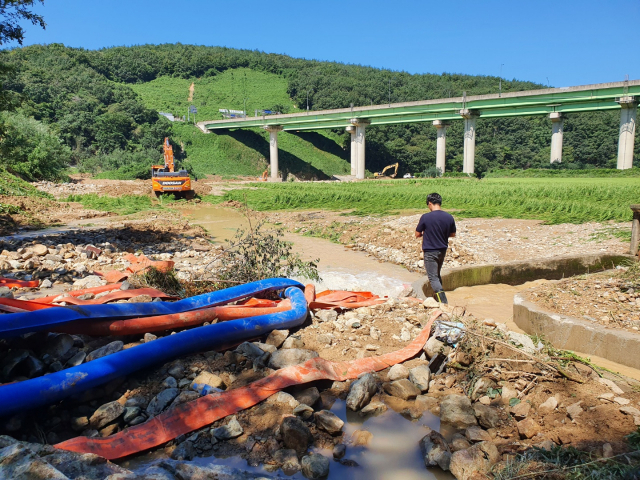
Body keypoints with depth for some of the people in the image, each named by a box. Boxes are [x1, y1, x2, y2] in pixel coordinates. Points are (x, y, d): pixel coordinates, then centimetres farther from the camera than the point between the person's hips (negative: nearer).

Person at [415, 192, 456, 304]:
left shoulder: (425, 217, -18)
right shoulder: (449, 217, -4)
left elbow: (417, 235, -7)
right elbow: (453, 234, 9)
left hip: (430, 252, -6)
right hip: (443, 250, 6)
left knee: (433, 278, -1)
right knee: (437, 275, 23)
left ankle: (443, 302, -10)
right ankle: (438, 298, 34)